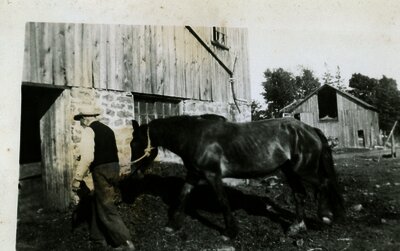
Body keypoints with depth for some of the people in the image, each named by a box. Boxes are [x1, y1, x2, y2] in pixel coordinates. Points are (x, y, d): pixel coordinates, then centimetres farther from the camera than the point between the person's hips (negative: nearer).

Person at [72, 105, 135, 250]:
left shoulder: (88, 130, -7)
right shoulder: (107, 129, 17)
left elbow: (87, 157, -19)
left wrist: (77, 179, -15)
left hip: (102, 171, -9)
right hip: (114, 168, 9)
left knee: (107, 209, -2)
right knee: (97, 205, 20)